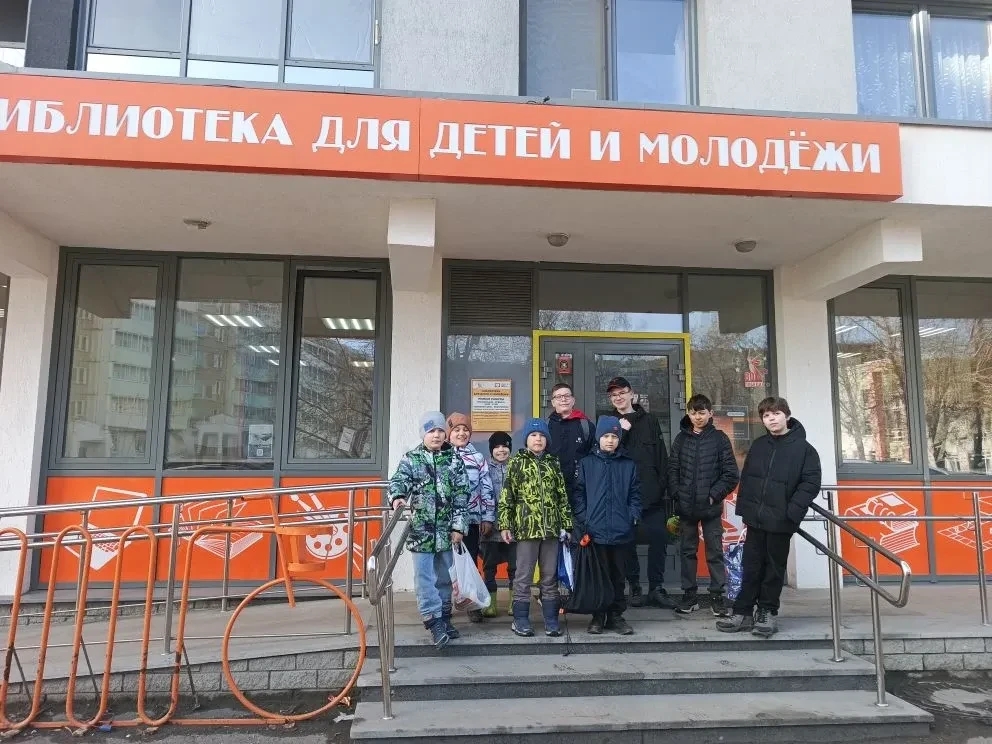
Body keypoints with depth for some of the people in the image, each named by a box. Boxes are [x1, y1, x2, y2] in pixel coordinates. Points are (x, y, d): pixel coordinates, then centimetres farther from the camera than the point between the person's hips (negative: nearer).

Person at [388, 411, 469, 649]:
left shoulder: (454, 460, 4)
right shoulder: (410, 459, 1)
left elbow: (461, 495, 3)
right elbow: (398, 480, -12)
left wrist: (459, 526, -2)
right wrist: (397, 496, -35)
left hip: (446, 529, 2)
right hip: (420, 528, -2)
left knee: (444, 576, 12)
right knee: (424, 576, -6)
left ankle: (444, 618, 23)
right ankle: (434, 621, -5)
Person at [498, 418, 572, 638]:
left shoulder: (553, 463, 12)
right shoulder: (516, 463, 2)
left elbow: (563, 496, 12)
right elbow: (506, 496, -1)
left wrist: (566, 524, 8)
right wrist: (505, 525, -7)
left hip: (551, 528, 3)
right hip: (526, 527, -3)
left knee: (550, 576, 9)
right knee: (524, 575, 3)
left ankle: (551, 620, 17)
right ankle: (520, 619, 12)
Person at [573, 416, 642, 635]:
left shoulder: (628, 465, 9)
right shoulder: (586, 463, 3)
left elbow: (635, 494, 11)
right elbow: (579, 494, 1)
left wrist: (634, 515, -3)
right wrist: (583, 520, -7)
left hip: (621, 532, 2)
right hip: (594, 531, -1)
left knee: (618, 576, 9)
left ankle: (616, 616, 21)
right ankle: (598, 616, 18)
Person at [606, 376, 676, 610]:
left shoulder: (649, 420, 11)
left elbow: (661, 456, 7)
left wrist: (664, 486, 1)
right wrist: (620, 432, -14)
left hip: (651, 493, 1)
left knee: (659, 538, -1)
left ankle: (656, 588, 11)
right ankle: (634, 587, 16)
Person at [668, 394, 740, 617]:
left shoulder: (720, 439, -1)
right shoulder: (681, 439, 6)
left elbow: (731, 474, -3)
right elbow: (672, 470, 4)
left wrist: (714, 495, -10)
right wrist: (677, 495, -5)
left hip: (711, 507, -2)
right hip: (686, 507, 3)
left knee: (715, 553, 4)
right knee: (687, 552, 9)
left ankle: (718, 596, 13)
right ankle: (689, 595, 19)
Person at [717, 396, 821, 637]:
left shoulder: (804, 449, -3)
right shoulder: (758, 445, 9)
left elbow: (811, 484, -9)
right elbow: (746, 478, 12)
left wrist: (791, 513, -18)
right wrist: (743, 509, 4)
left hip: (780, 522, -3)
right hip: (755, 519, 3)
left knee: (775, 568, 8)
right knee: (751, 567, 8)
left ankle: (768, 613, 21)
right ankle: (743, 612, 16)